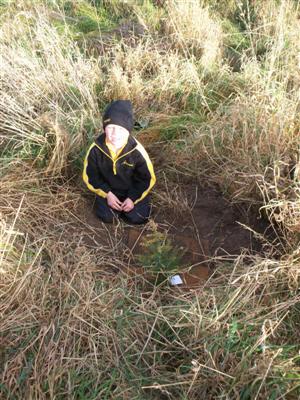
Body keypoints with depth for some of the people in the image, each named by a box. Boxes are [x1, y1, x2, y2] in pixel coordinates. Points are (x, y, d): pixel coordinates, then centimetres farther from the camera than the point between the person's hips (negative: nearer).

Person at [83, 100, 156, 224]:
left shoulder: (137, 151, -28)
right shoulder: (96, 149, -23)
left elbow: (147, 178, -14)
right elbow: (90, 175, -9)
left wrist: (133, 198, -17)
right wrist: (107, 194, -15)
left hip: (133, 190, -1)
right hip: (108, 190, 1)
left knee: (137, 218, -10)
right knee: (107, 217, -11)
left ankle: (128, 201, 21)